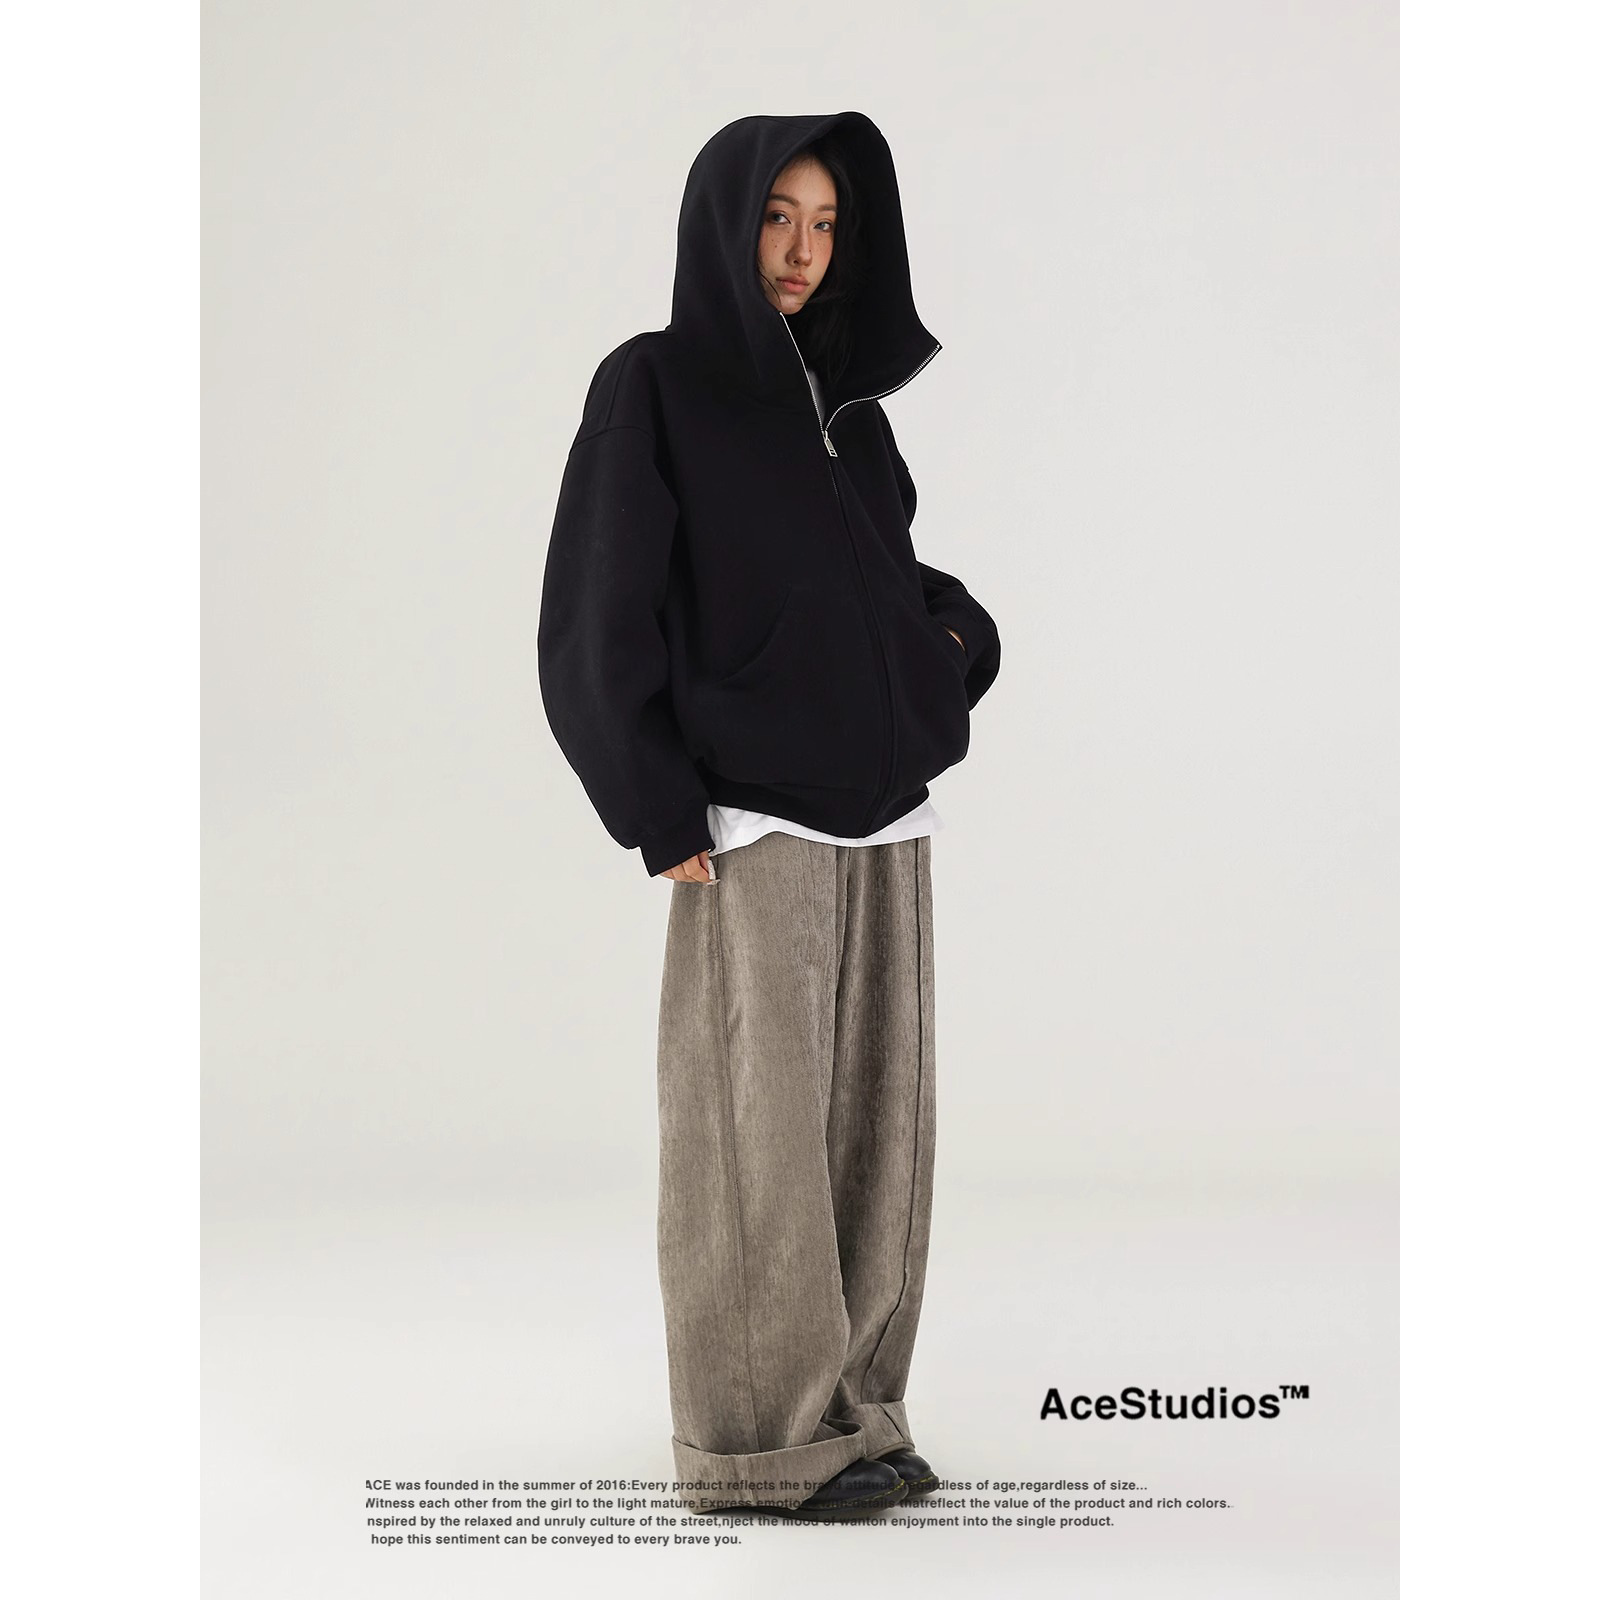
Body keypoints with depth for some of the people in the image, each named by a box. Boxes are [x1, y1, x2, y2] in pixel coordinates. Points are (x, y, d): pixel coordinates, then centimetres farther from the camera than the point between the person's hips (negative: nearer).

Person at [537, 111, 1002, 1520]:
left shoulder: (843, 397, 14)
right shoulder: (653, 387, -5)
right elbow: (600, 618, -9)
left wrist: (960, 637, 3)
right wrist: (665, 820, -14)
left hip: (881, 816, 7)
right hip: (754, 822, -7)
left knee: (872, 1116, 9)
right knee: (760, 1128, -2)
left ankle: (851, 1410, 19)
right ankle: (765, 1438, 8)